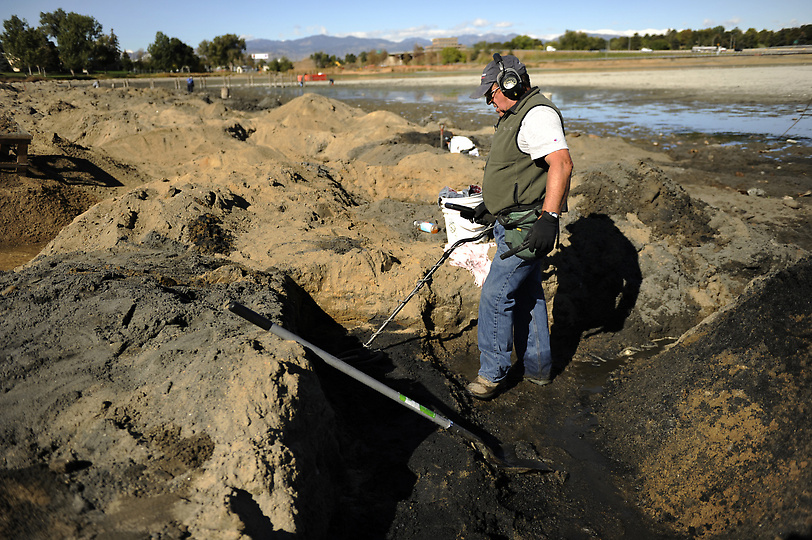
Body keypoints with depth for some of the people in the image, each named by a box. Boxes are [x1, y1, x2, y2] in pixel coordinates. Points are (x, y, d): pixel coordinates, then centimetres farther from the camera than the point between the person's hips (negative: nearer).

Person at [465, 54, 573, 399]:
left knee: (495, 295, -7)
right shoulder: (516, 116, 18)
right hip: (514, 224, 11)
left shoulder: (538, 115, -17)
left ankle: (492, 372, 9)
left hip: (527, 229, -11)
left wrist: (548, 218, -38)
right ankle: (538, 368, 30)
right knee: (526, 295, 16)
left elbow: (561, 163, -30)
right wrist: (491, 205, 28)